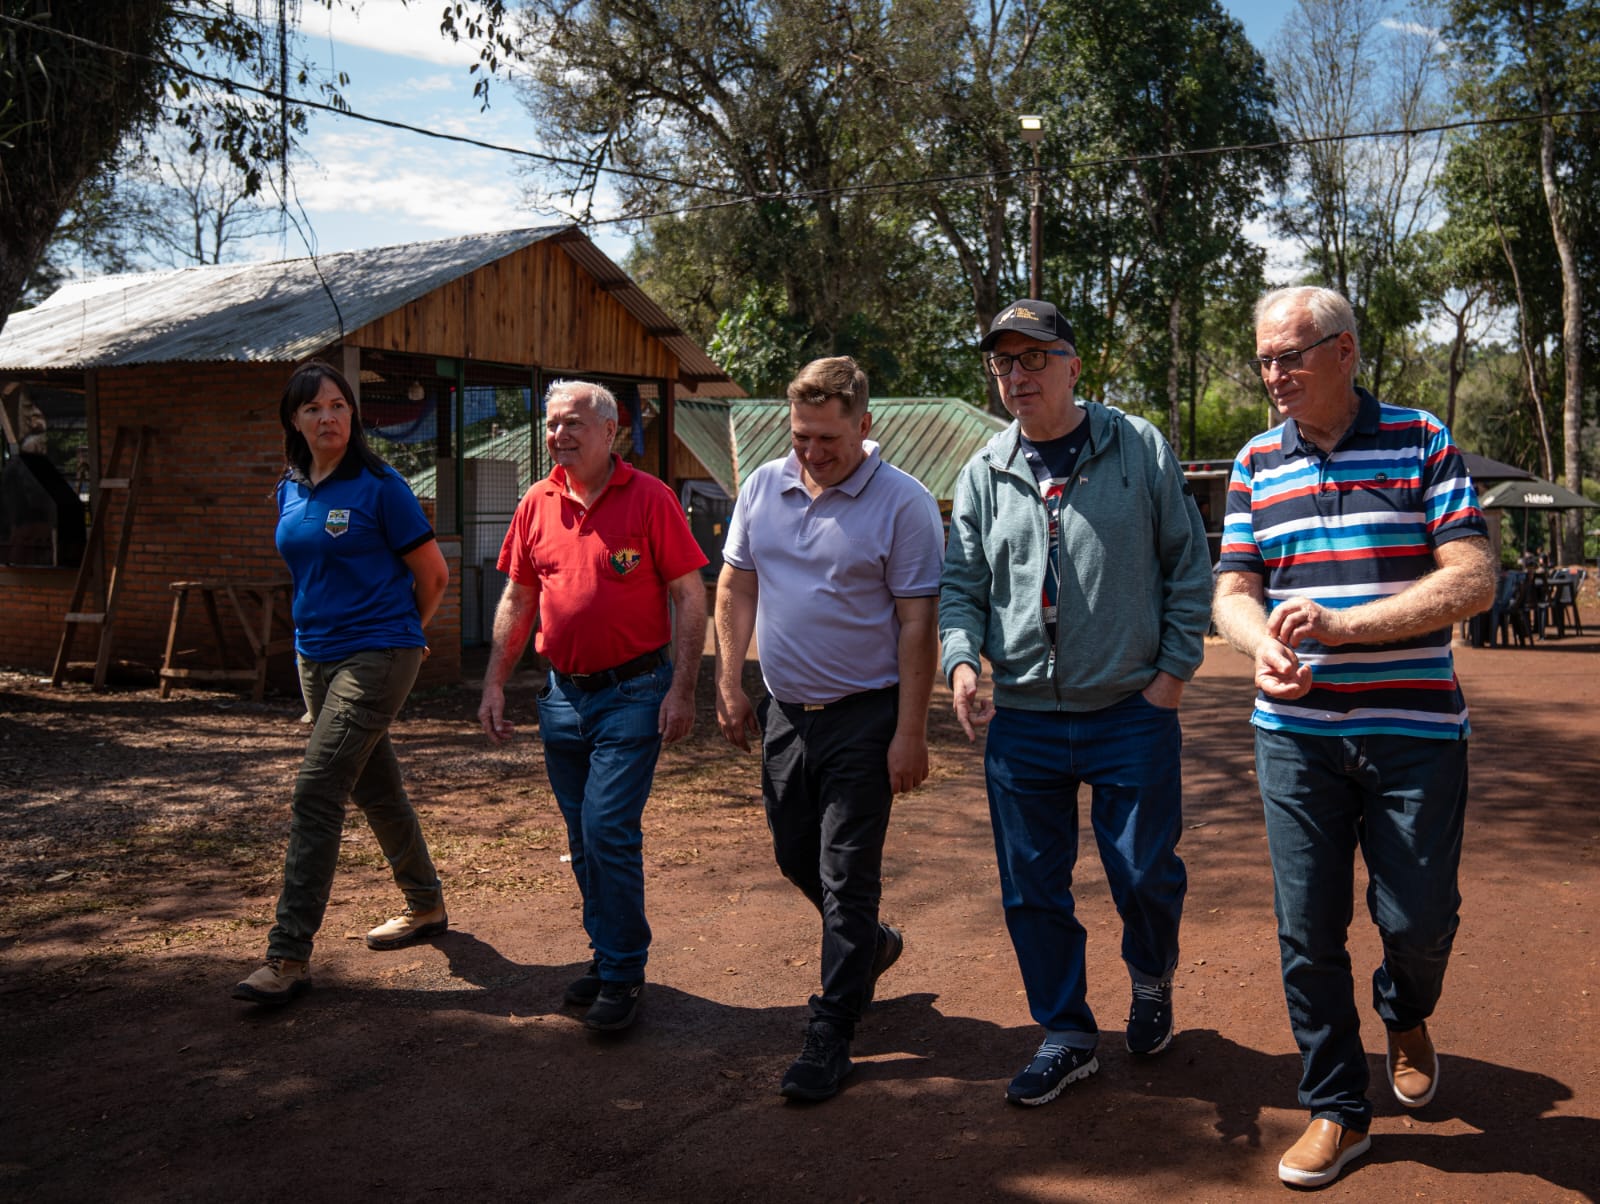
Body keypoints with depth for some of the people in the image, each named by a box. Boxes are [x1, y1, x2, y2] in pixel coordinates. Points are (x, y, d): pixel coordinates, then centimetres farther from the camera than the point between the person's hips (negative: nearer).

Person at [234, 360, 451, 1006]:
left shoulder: (378, 486, -11)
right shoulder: (290, 491, 9)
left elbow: (433, 574, -5)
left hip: (376, 655, -7)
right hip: (316, 656, 7)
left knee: (316, 793, -13)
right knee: (375, 787, 16)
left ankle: (289, 955, -10)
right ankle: (425, 905, 33)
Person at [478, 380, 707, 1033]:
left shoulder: (648, 498, -8)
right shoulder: (536, 504, 6)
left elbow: (690, 596, -8)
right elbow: (518, 599, 14)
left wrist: (682, 689, -13)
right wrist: (494, 682, 8)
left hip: (632, 692, -5)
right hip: (563, 695, 6)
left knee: (609, 831, -9)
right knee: (583, 838, 13)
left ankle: (622, 973, 6)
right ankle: (606, 953, 29)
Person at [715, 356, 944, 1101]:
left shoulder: (903, 503, -13)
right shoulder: (763, 488, 4)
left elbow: (917, 624, -13)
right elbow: (736, 588, 12)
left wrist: (910, 732, -15)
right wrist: (729, 684, 6)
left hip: (863, 717, -6)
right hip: (784, 711, 6)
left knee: (847, 875, 0)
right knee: (796, 857, 18)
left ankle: (832, 1032, 12)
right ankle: (871, 945, 45)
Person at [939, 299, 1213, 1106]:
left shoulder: (1140, 450, -1)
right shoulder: (984, 474, 5)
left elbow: (1188, 565, 2)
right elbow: (962, 585, 8)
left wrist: (1174, 671, -3)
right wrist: (962, 659, -11)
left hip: (1132, 714, -2)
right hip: (1021, 720, 3)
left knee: (1145, 873, 4)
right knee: (1032, 888, 8)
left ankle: (1152, 981, 37)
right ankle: (1065, 1034, 27)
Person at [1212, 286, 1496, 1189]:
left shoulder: (1423, 443, -2)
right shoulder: (1258, 462, 7)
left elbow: (1472, 580, -10)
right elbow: (1233, 590, 6)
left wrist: (1339, 625, -20)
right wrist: (1263, 646, -18)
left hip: (1415, 728, -2)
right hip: (1296, 732, 2)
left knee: (1418, 917, 3)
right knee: (1308, 928, 4)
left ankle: (1406, 1018, 39)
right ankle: (1338, 1108, 22)